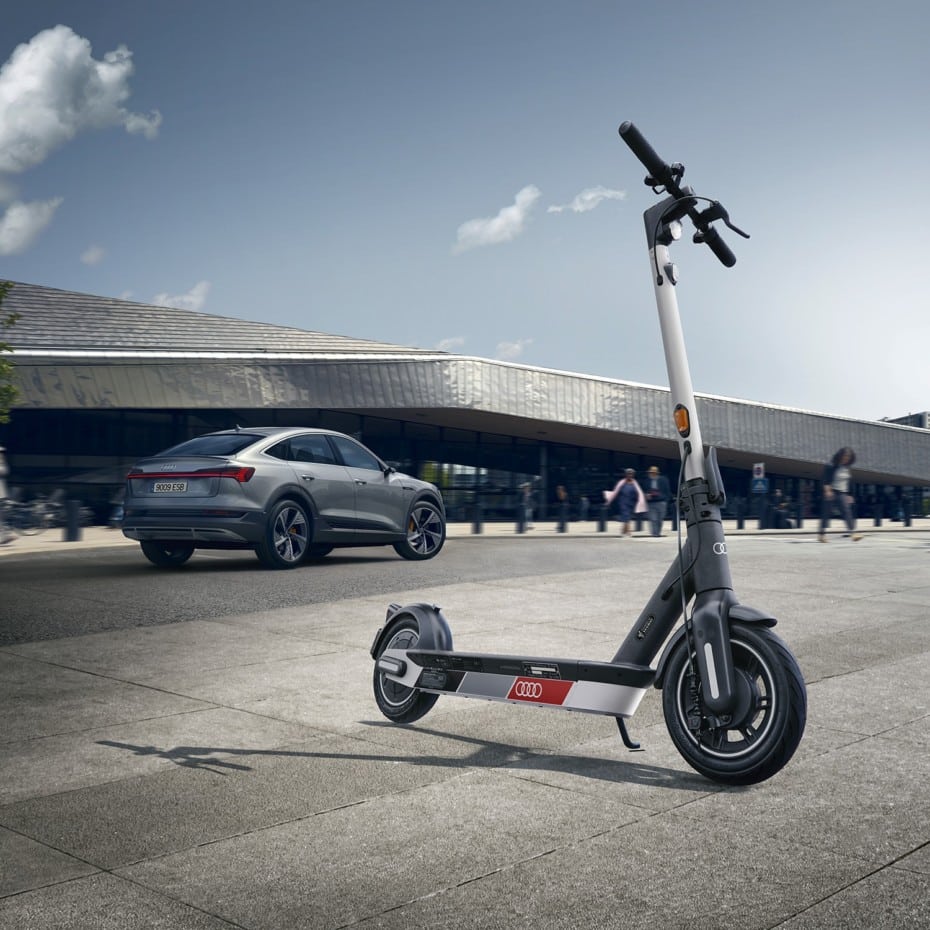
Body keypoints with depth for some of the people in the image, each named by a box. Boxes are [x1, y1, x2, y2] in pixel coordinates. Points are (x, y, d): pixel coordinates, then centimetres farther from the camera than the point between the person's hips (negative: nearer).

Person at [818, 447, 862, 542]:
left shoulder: (847, 468, 13)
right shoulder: (831, 466, -7)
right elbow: (826, 480, -13)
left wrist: (849, 495, 21)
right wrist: (827, 490, -25)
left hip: (843, 493, 5)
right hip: (831, 492, -5)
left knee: (847, 511, -10)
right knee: (826, 513, 1)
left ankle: (852, 532, -20)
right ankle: (822, 533, 13)